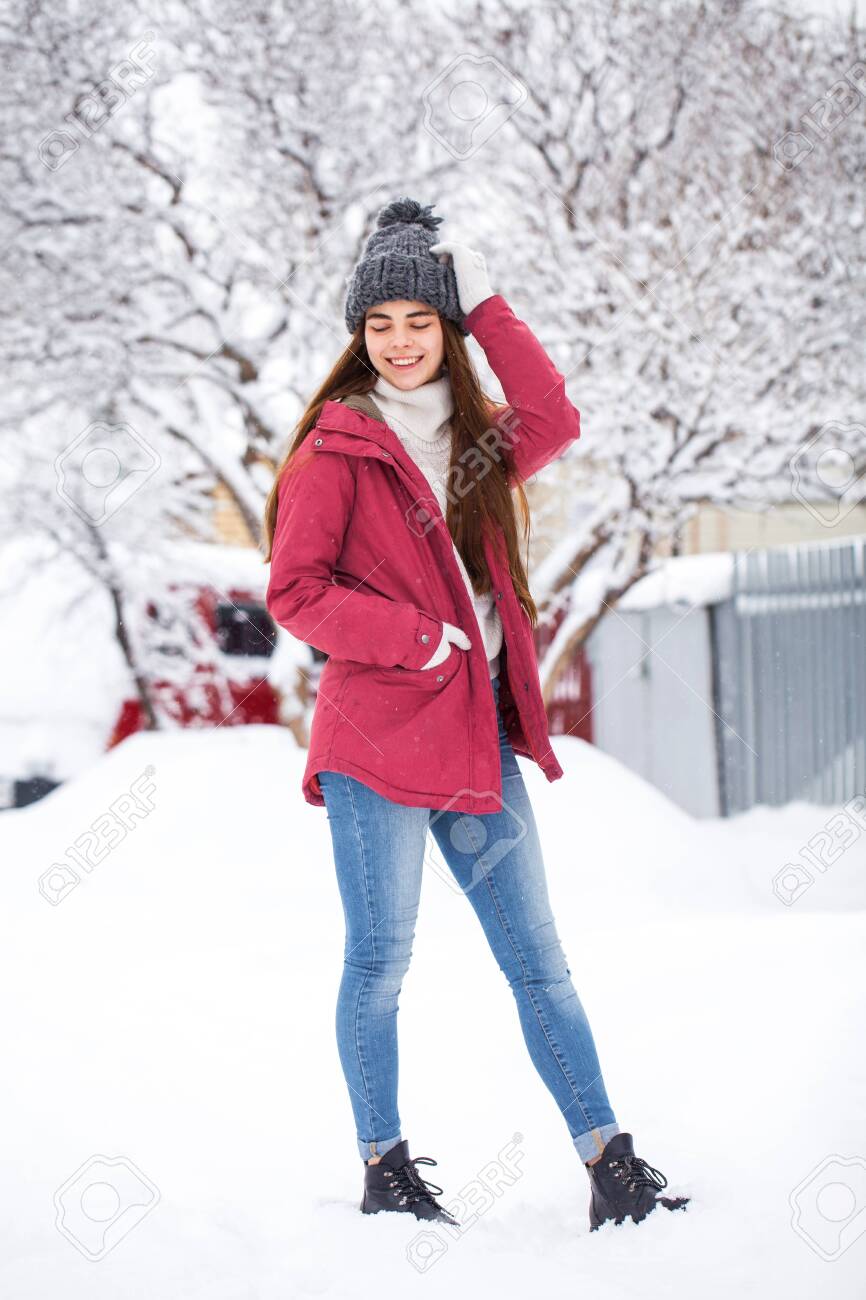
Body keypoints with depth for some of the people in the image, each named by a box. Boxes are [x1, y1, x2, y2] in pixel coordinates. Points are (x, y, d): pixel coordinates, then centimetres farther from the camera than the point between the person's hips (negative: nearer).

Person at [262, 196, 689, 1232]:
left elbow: (555, 423, -3)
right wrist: (418, 639, -13)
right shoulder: (337, 448, -1)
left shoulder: (476, 439, 16)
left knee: (537, 959, 5)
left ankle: (609, 1166, 6)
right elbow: (296, 591, -6)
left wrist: (487, 311, -5)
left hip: (479, 736, 6)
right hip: (376, 737, -5)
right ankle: (385, 1170, 12)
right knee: (380, 960, 1)